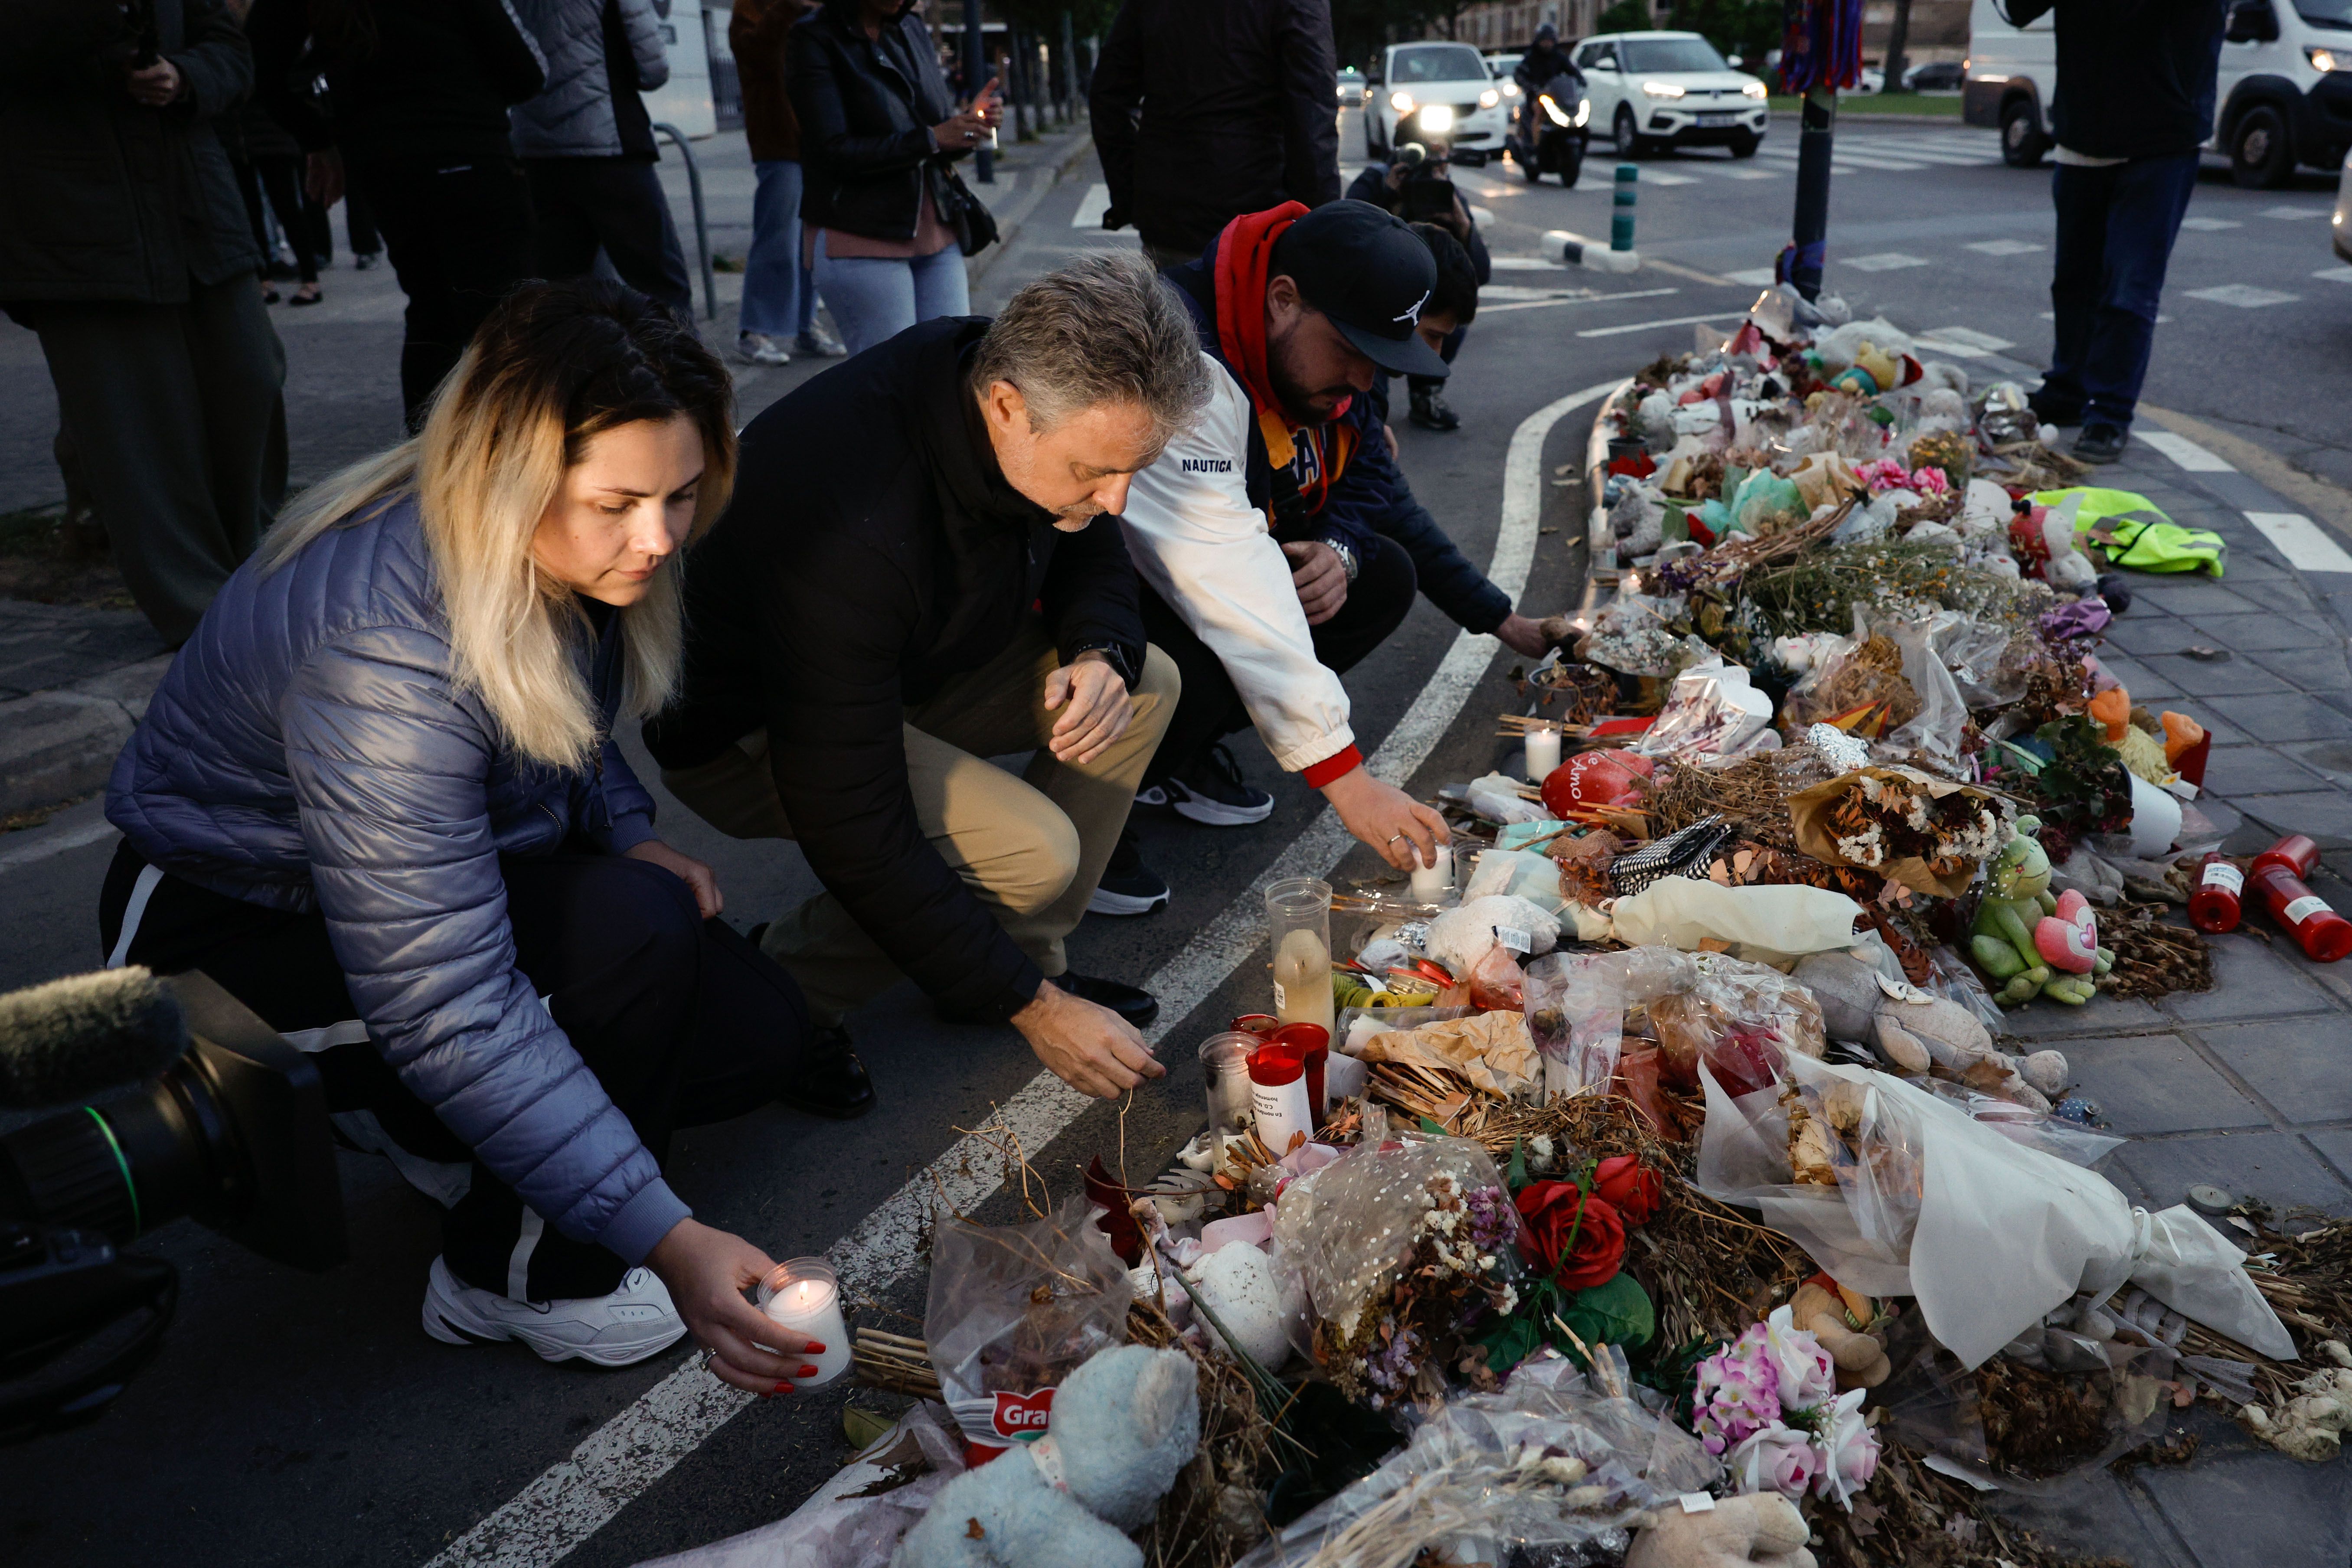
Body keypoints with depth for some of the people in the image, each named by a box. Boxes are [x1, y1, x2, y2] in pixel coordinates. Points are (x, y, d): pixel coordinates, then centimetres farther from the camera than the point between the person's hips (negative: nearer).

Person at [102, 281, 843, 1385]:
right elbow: (448, 1014, -37)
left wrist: (628, 837, -9)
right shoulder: (385, 655, -37)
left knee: (760, 1034, -7)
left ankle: (406, 1124, 12)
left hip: (459, 877, 8)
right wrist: (666, 1240, -38)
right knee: (631, 936, -33)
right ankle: (509, 1276, -11)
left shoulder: (559, 553, -13)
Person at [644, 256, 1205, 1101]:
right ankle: (790, 985, -3)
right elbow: (853, 832, -35)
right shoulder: (846, 523, -40)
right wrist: (1032, 1009, -28)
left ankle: (1028, 954, 5)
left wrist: (1101, 655, -19)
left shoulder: (1043, 396, -17)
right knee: (1035, 853, -27)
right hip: (747, 730, -8)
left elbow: (1092, 553, 6)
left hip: (909, 668, 8)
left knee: (1147, 686, -5)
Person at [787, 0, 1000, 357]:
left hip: (936, 233, 6)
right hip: (861, 241, -6)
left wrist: (969, 121, -6)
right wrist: (931, 139, -17)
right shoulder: (815, 40, -7)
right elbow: (835, 151, -15)